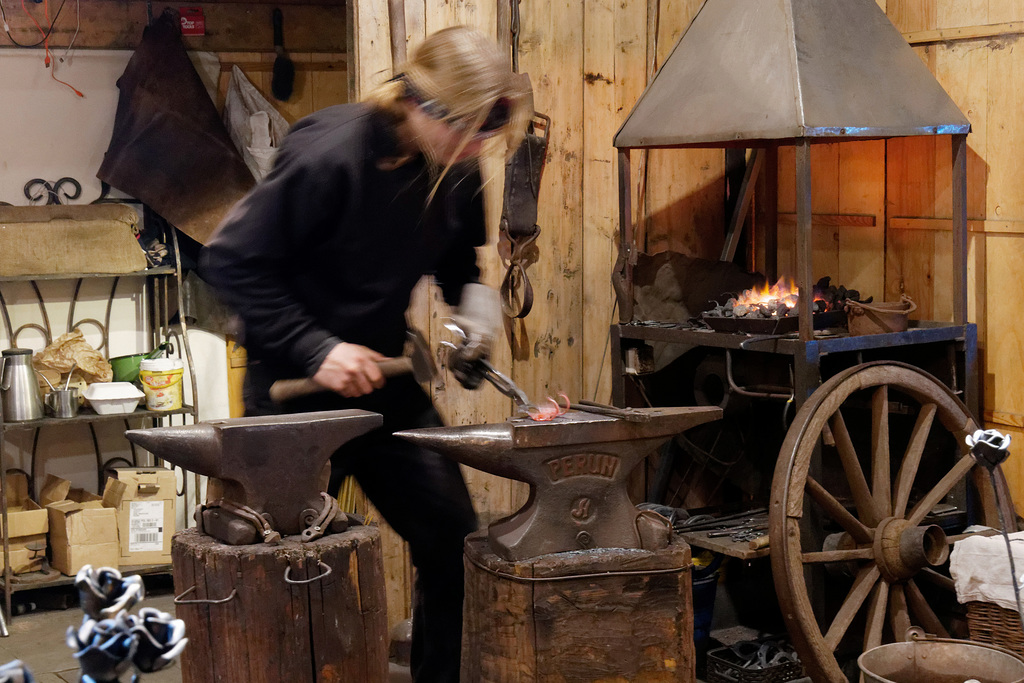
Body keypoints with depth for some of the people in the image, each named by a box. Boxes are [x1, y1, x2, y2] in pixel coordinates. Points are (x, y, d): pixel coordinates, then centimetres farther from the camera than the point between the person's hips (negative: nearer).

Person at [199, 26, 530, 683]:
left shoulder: (459, 170, -4)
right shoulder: (331, 153, -24)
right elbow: (232, 260, -21)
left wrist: (473, 300, -6)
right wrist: (316, 349, -24)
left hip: (386, 382, 6)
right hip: (297, 387, -6)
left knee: (454, 541, 6)